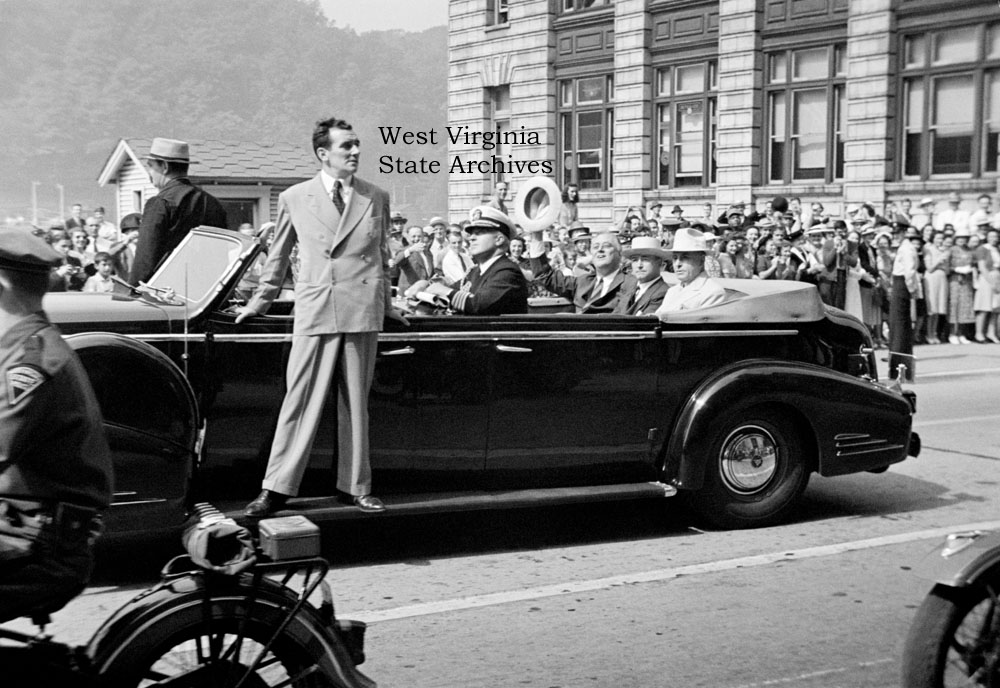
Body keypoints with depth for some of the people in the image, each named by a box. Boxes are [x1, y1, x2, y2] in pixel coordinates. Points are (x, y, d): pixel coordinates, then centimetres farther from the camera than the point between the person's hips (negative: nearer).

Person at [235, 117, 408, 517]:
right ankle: (277, 488, 2)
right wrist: (261, 301, 16)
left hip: (362, 312, 1)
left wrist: (386, 304, 20)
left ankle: (355, 485, 16)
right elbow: (278, 257, 15)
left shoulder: (376, 198, 10)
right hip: (314, 312, -1)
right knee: (300, 401, -3)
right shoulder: (294, 199, 7)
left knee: (356, 402, 7)